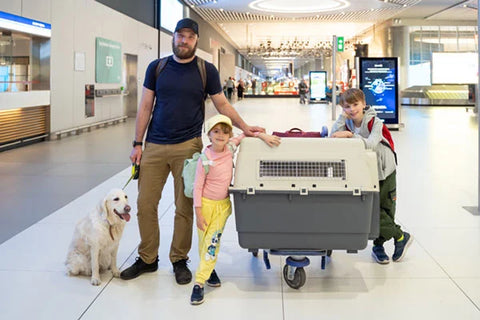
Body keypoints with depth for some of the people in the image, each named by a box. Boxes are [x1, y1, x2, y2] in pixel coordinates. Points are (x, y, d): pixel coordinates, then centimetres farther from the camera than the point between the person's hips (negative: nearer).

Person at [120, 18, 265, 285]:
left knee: (184, 207, 2)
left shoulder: (206, 71, 3)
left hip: (188, 147, -2)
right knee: (145, 203, 3)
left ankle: (180, 260, 19)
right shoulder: (157, 68, 7)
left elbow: (222, 104, 7)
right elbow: (146, 107, 9)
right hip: (154, 147, 2)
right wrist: (137, 144, 4)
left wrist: (244, 127, -7)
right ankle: (147, 259, 20)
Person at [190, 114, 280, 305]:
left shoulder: (230, 148, -6)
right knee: (203, 241, 6)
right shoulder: (205, 159, -17)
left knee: (213, 242, -5)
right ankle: (209, 269, 31)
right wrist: (198, 212, -13)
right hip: (206, 203, -2)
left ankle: (199, 282, -1)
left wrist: (263, 136, -5)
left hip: (223, 204, 3)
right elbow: (197, 186, -11)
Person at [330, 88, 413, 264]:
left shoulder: (375, 122, -17)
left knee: (385, 211, 4)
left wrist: (350, 135, -40)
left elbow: (370, 144, -34)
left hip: (384, 171, -3)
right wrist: (342, 117, -20)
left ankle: (378, 246, 25)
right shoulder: (347, 123, -4)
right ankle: (400, 236, 18)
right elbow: (331, 139, -18)